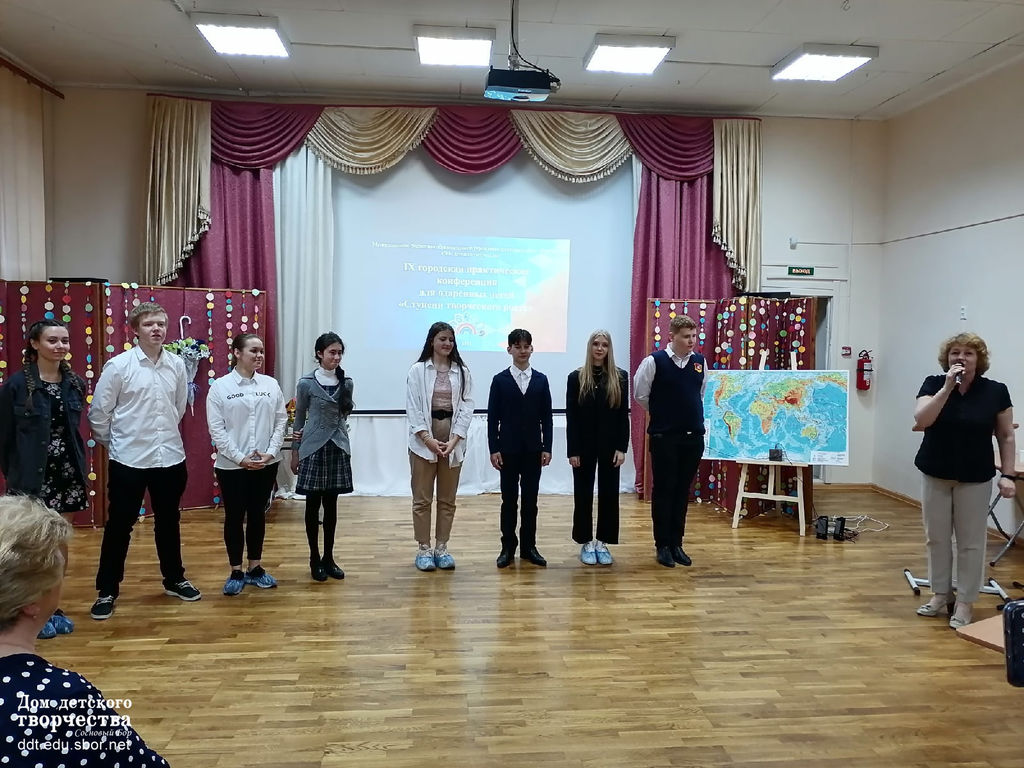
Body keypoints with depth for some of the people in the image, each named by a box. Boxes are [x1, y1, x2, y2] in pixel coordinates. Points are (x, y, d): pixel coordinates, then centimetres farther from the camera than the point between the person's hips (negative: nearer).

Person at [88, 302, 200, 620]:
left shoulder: (177, 365, 0)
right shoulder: (118, 366, -9)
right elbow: (99, 412, -2)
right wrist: (114, 441, 8)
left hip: (170, 457, 3)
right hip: (128, 460, -3)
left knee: (169, 522, 17)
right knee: (119, 525, 8)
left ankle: (174, 579, 33)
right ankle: (107, 590, 23)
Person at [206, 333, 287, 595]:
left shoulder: (271, 384, 2)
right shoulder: (220, 387, -5)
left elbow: (281, 420, 3)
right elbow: (216, 429, -8)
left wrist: (270, 452, -8)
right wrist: (240, 458, -14)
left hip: (266, 464, 2)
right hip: (232, 465, -2)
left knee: (258, 514, 12)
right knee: (234, 517, 7)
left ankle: (255, 568, 25)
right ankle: (235, 572, 20)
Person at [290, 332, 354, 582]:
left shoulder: (346, 383, 3)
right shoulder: (306, 383, -5)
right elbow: (299, 419, 2)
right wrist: (295, 451, 3)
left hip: (338, 448, 3)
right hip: (313, 448, -3)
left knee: (331, 504, 9)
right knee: (313, 505, 4)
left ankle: (329, 557, 19)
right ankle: (315, 559, 16)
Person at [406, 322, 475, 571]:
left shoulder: (462, 372, 5)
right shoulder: (418, 370, -1)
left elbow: (466, 407, 1)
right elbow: (413, 408, -5)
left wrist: (454, 440, -11)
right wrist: (428, 439, -14)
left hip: (453, 441, 2)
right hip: (424, 440, -2)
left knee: (447, 499, 9)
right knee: (422, 498, 4)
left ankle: (441, 548, 20)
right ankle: (423, 549, 14)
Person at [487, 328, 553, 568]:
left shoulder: (541, 380, 4)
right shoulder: (500, 380, -1)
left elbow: (546, 416, 4)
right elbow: (492, 417, -2)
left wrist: (547, 448, -1)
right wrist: (494, 449, -7)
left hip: (533, 449, 2)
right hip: (508, 448, -1)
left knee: (530, 499, 7)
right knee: (509, 499, 5)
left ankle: (529, 546, 17)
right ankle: (508, 547, 15)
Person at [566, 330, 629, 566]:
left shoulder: (620, 377, 1)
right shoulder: (576, 377, -2)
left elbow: (624, 415, 1)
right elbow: (571, 417, -4)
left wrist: (622, 447, -6)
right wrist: (572, 450, -8)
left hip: (610, 444, 1)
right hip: (584, 445, -1)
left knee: (609, 493, 5)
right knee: (583, 494, 6)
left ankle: (602, 542, 17)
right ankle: (586, 543, 18)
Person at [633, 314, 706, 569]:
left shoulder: (700, 361, 4)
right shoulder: (654, 361, -10)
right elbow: (640, 395, -1)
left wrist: (692, 415, 13)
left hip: (694, 437, 4)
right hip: (664, 437, -4)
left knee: (683, 491, 11)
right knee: (663, 490, 3)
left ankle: (677, 543, 21)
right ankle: (663, 545, 14)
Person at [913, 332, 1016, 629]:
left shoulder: (996, 392, -4)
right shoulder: (933, 384, -6)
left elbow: (1006, 436, 1)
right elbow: (921, 420, -21)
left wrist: (1008, 474, -7)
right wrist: (948, 387, -25)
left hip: (975, 479, -1)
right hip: (935, 475, 1)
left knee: (970, 541, 5)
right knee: (936, 538, 10)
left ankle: (965, 602, 17)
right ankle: (940, 593, 26)